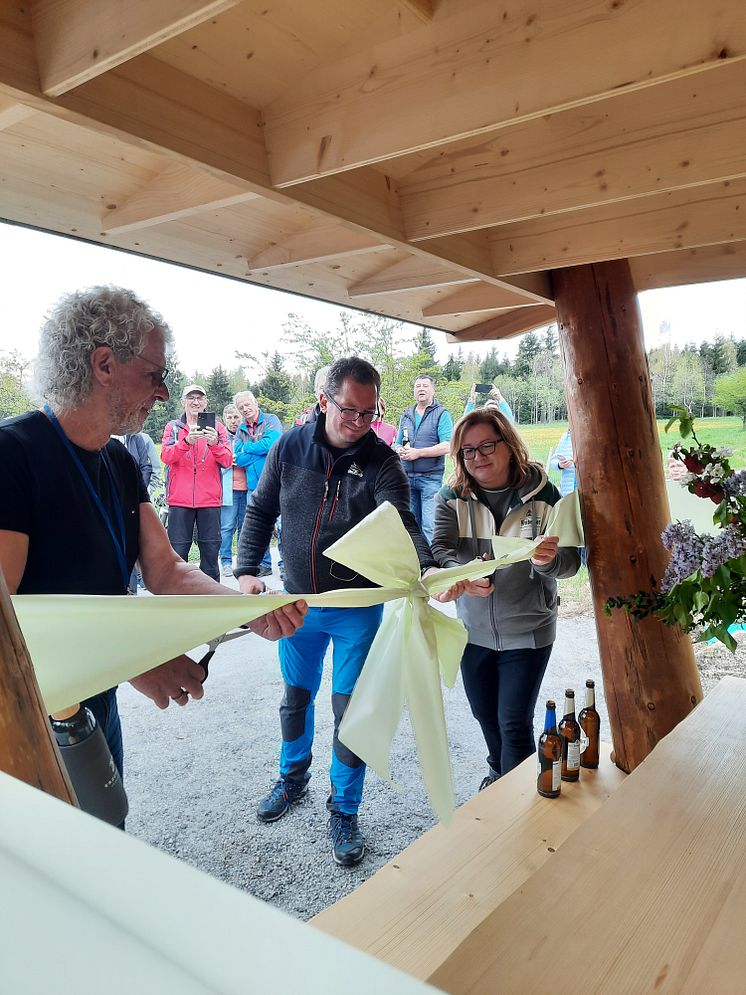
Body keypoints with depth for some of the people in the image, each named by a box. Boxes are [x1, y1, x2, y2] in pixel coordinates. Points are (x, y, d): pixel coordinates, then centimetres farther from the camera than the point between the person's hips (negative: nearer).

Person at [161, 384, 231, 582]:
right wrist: (186, 441, -25)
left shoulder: (216, 428, 9)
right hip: (180, 499, 0)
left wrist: (215, 444, -22)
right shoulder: (173, 427, 9)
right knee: (178, 551, 1)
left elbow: (227, 460, -2)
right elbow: (166, 456, -8)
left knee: (210, 550, 4)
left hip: (210, 499, 1)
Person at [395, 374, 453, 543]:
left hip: (430, 477, -5)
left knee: (429, 525, -10)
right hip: (407, 477, 6)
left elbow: (447, 446, -12)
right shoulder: (406, 416, 16)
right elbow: (398, 444, 23)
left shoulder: (441, 414, -2)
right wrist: (400, 451, -2)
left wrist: (418, 453, -15)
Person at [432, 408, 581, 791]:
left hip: (527, 630, -3)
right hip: (473, 628, 3)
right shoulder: (452, 498, -7)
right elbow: (439, 551, -17)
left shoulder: (543, 494, -11)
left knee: (515, 723, -3)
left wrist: (548, 560, -36)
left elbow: (571, 560, -12)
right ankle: (500, 772, 50)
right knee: (485, 714, 21)